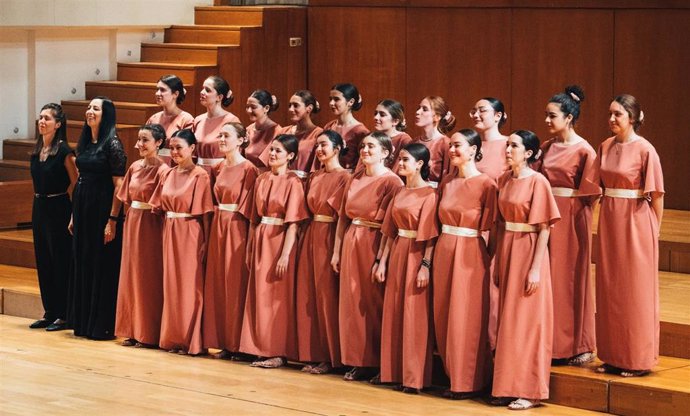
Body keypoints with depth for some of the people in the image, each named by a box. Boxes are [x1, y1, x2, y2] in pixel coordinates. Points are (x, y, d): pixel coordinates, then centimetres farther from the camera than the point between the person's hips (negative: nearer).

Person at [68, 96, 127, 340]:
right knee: (82, 265, 11)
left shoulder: (112, 144, -11)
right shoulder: (84, 142, 12)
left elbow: (119, 186, -14)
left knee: (103, 267, -2)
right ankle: (83, 322, 19)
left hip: (103, 210, -8)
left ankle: (103, 326, 3)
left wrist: (112, 220, -18)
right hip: (82, 210, 8)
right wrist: (74, 216, 14)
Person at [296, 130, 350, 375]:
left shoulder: (344, 178, -6)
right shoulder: (315, 177, 15)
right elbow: (308, 209, 14)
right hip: (311, 236, 7)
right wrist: (306, 240, 4)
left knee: (327, 296, -4)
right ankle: (313, 354, 11)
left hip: (330, 237, -7)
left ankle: (330, 357, 3)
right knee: (308, 296, 6)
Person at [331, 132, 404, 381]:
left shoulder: (391, 182, -10)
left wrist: (381, 260, -19)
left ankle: (375, 363, 7)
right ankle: (357, 362, 16)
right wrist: (337, 250, 10)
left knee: (372, 304, -1)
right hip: (351, 245, 7)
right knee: (352, 303, 8)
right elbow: (343, 217, 14)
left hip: (374, 246, -7)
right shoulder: (355, 179, 11)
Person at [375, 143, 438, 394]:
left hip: (416, 255, -7)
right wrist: (382, 261, 9)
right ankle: (398, 373, 14)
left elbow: (431, 234, -14)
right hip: (397, 254, 7)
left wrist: (426, 265, -20)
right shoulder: (400, 193, 13)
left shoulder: (429, 195, -9)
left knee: (415, 316, -5)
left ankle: (415, 378, 0)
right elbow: (391, 232, 14)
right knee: (395, 314, 7)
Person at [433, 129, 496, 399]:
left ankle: (469, 382, 6)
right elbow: (440, 220, 14)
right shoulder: (446, 183, 11)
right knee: (444, 317, 8)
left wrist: (490, 261, -13)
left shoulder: (486, 184, -8)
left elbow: (489, 228, -10)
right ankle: (453, 376, 18)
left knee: (466, 318, -2)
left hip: (471, 255, -7)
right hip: (444, 252, 7)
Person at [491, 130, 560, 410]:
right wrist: (498, 262, 12)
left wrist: (535, 268, -17)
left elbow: (544, 229, -13)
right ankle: (508, 387, 17)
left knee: (527, 321, -3)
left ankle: (529, 390, 4)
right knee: (507, 321, 10)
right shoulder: (504, 180, 8)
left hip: (528, 250, -7)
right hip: (506, 250, 7)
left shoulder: (538, 182, -12)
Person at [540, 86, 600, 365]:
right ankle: (553, 342, 16)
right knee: (550, 277, 8)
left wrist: (569, 207, -7)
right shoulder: (547, 148, 9)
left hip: (572, 219, -6)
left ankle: (579, 345, 8)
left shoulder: (584, 150, -10)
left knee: (573, 278, 0)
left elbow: (590, 192, -9)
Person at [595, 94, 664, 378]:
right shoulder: (606, 147, 7)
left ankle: (639, 360, 8)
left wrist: (654, 230, -3)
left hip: (636, 221, -6)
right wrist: (607, 217, 12)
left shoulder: (644, 150, -11)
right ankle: (614, 356, 18)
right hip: (609, 221, 6)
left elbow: (656, 194, -8)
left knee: (636, 290, 0)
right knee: (610, 288, 9)